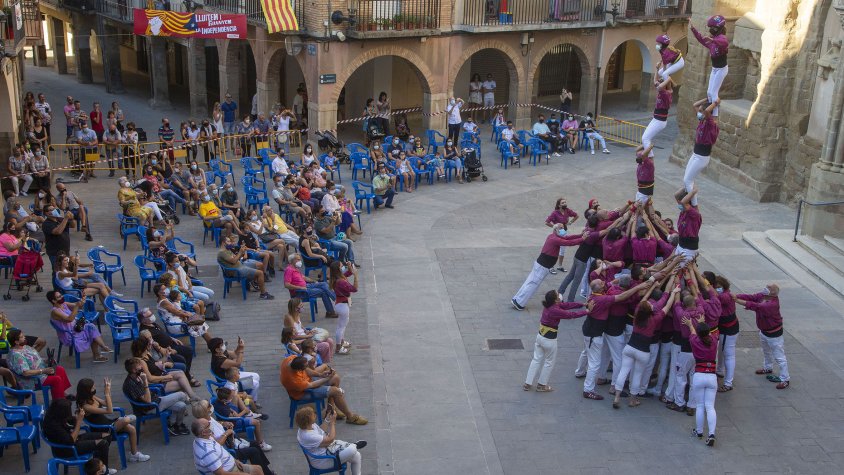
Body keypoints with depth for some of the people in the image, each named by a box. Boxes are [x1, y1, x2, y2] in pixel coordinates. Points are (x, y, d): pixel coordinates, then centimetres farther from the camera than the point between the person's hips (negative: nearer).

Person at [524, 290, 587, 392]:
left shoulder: (549, 305, -2)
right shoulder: (555, 311, -27)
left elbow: (567, 305, 1)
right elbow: (570, 315, -25)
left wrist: (582, 304, -1)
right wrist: (586, 311, -19)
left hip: (540, 336, 8)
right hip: (549, 340, -8)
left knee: (536, 360, 17)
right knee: (549, 363, 13)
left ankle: (528, 383, 22)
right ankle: (542, 385, 26)